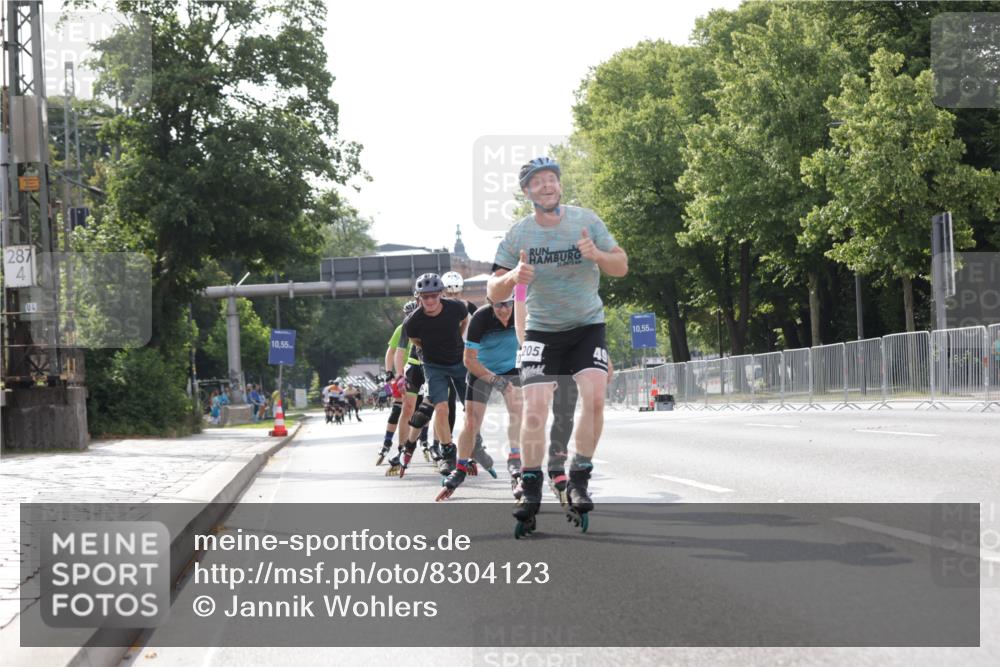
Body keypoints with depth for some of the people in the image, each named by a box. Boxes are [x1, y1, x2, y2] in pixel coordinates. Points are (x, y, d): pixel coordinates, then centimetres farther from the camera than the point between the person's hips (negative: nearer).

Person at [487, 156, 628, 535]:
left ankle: (579, 481, -7)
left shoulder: (586, 221, -6)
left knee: (594, 396, -20)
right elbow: (493, 293, -6)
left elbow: (621, 268, -3)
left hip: (587, 325, 0)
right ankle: (531, 491, -2)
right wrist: (513, 277, -28)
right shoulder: (517, 234, -7)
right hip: (541, 330, 0)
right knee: (534, 409, -14)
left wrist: (597, 255, -25)